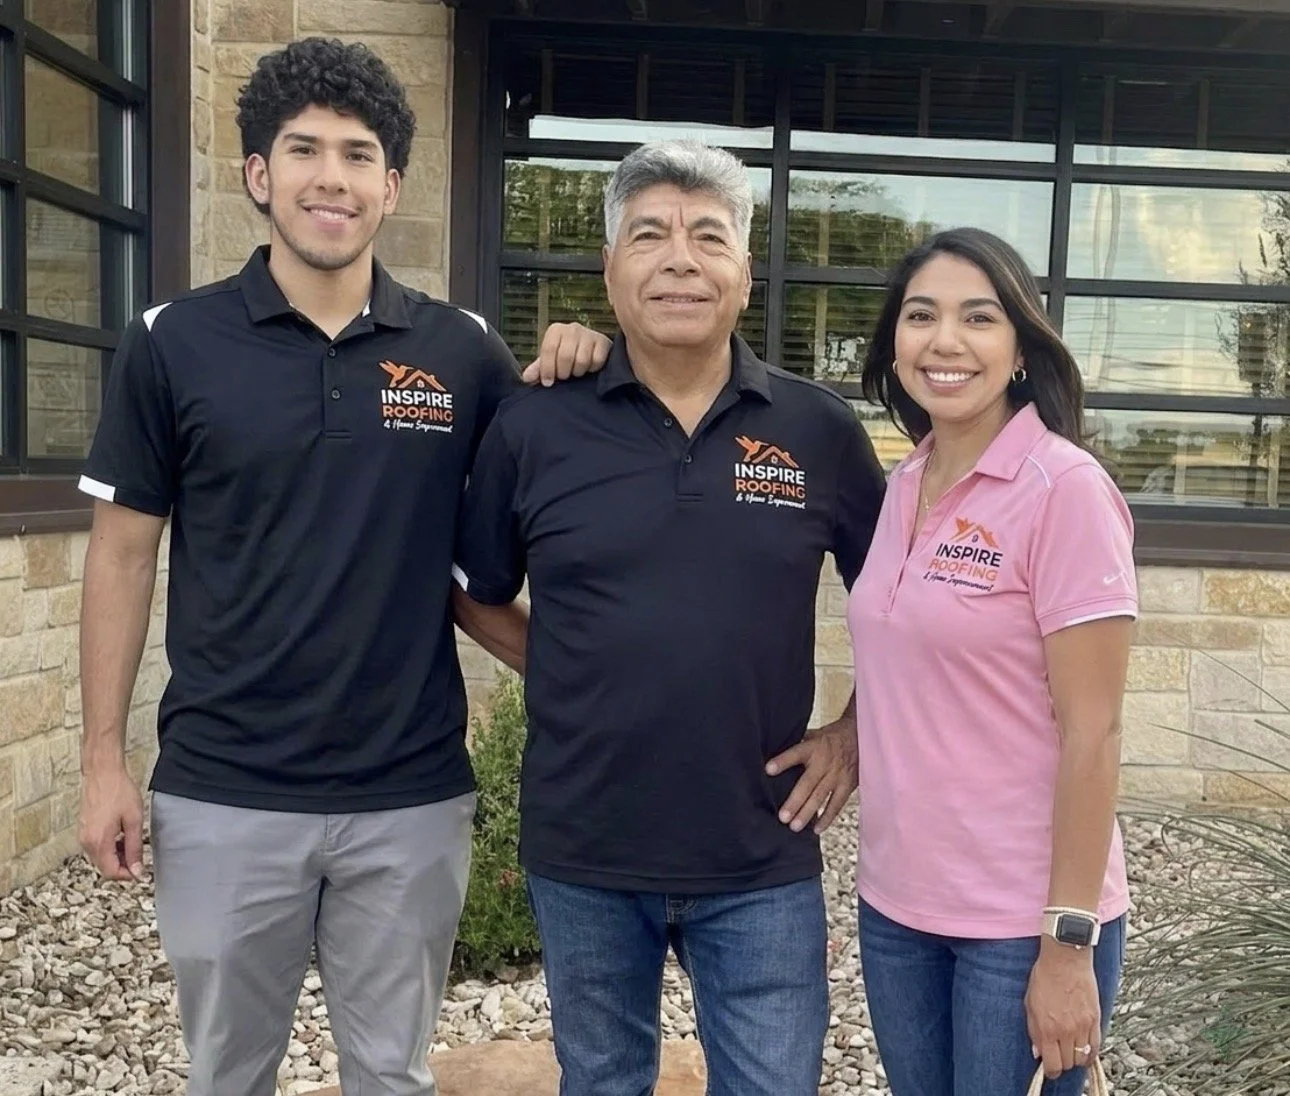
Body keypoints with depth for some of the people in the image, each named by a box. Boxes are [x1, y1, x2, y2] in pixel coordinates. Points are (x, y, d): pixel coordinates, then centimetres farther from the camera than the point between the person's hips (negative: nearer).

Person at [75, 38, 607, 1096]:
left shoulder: (461, 348, -1)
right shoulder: (172, 342, -3)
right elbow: (124, 554, 2)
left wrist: (569, 373, -11)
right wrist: (105, 758, -1)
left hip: (413, 794, 1)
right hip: (223, 793, 0)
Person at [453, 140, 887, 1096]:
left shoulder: (819, 430, -3)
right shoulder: (534, 427, -4)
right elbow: (473, 593, 8)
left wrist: (859, 733, 1)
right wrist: (552, 672, -2)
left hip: (762, 860, 0)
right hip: (582, 855, 1)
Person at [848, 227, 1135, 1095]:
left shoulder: (1065, 488, -14)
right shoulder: (905, 484, 5)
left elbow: (1092, 733, -16)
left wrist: (1069, 942, -16)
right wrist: (842, 740, 3)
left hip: (1021, 920, -6)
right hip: (896, 903, 6)